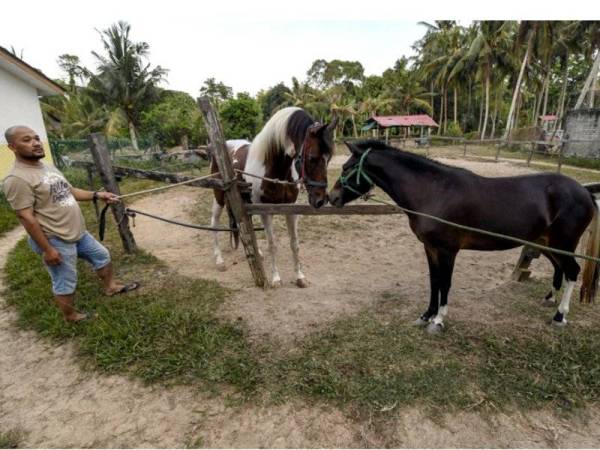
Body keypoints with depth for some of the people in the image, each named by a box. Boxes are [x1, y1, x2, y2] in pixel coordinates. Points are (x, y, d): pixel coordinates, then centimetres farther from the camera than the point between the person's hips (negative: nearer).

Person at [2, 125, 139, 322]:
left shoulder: (49, 168, 9)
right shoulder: (17, 179, -20)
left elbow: (70, 191, 17)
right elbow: (26, 218, -22)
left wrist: (97, 195, 4)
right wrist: (47, 249, -22)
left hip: (78, 233, 9)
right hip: (55, 241, -9)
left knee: (102, 255, 23)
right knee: (65, 283, 8)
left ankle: (111, 287, 44)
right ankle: (71, 317, 29)